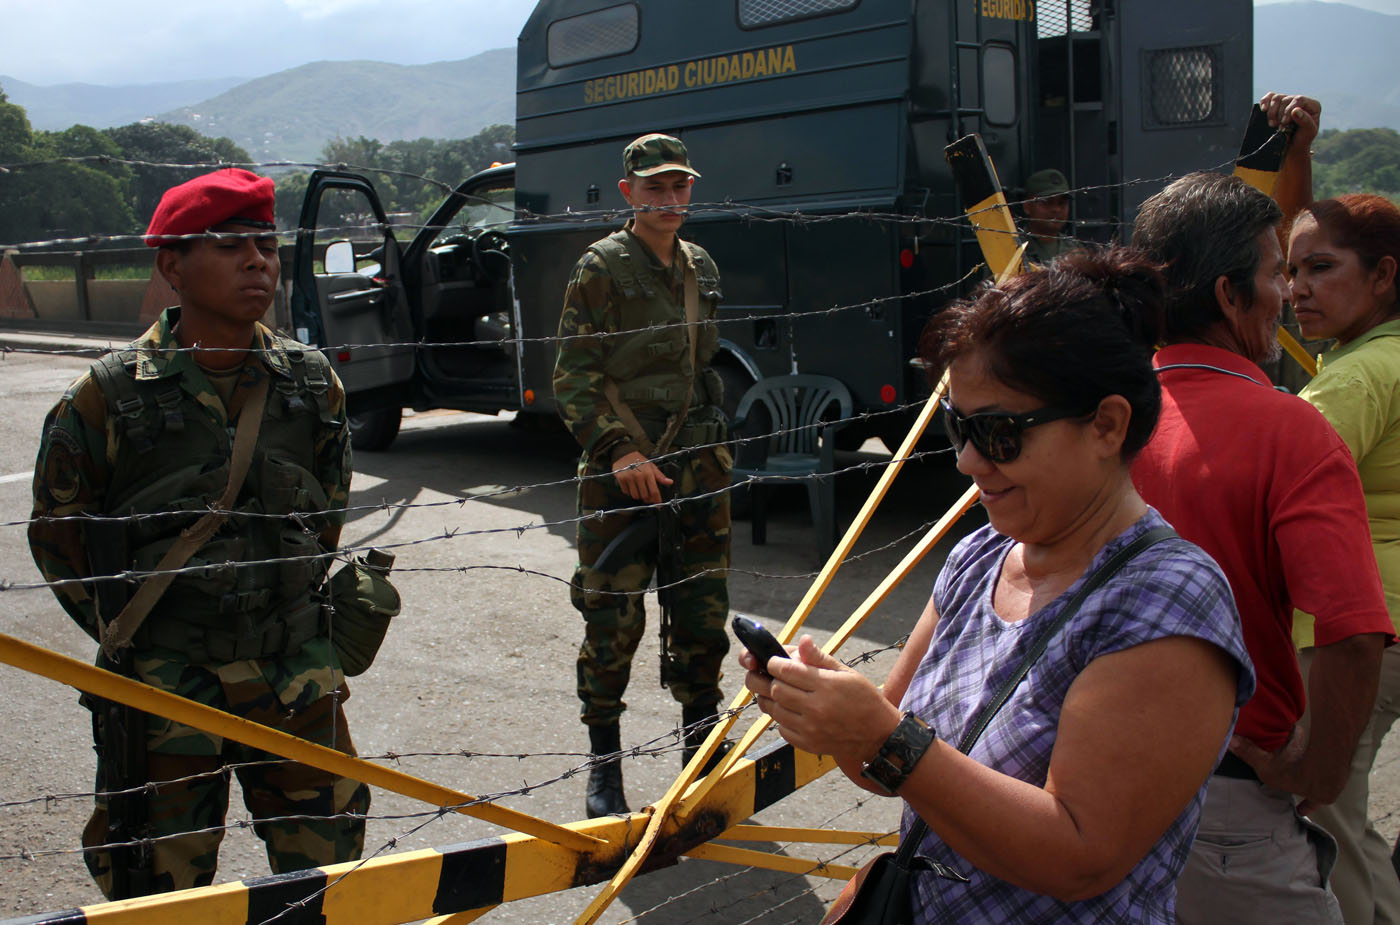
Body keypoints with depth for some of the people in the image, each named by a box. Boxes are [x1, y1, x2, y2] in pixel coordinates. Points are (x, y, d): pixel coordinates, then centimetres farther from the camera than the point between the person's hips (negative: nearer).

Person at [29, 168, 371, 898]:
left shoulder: (312, 381, 1)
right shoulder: (112, 394, -9)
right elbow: (57, 532, 1)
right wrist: (130, 634, 4)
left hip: (297, 676, 3)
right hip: (164, 685, -3)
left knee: (328, 865, 13)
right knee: (163, 886, 10)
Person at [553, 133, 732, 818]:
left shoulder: (700, 268, 15)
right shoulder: (602, 267, -4)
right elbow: (573, 377, -8)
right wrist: (618, 451, -17)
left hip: (698, 474, 5)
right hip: (620, 474, -5)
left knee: (703, 618, 9)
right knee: (613, 622, 0)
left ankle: (703, 750, 25)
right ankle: (604, 766, 14)